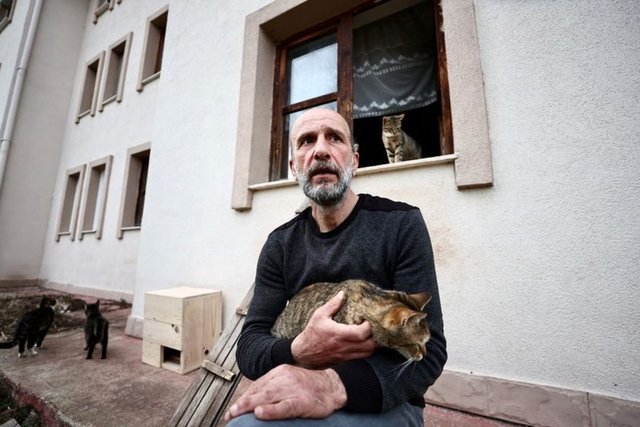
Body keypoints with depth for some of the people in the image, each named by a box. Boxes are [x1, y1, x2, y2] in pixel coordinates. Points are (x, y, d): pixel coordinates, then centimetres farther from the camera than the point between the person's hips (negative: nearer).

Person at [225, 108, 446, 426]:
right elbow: (249, 345, -4)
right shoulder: (280, 244, -2)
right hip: (301, 398, 4)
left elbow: (428, 346, -16)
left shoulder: (401, 224, -12)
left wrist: (335, 385, -33)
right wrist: (298, 352, -27)